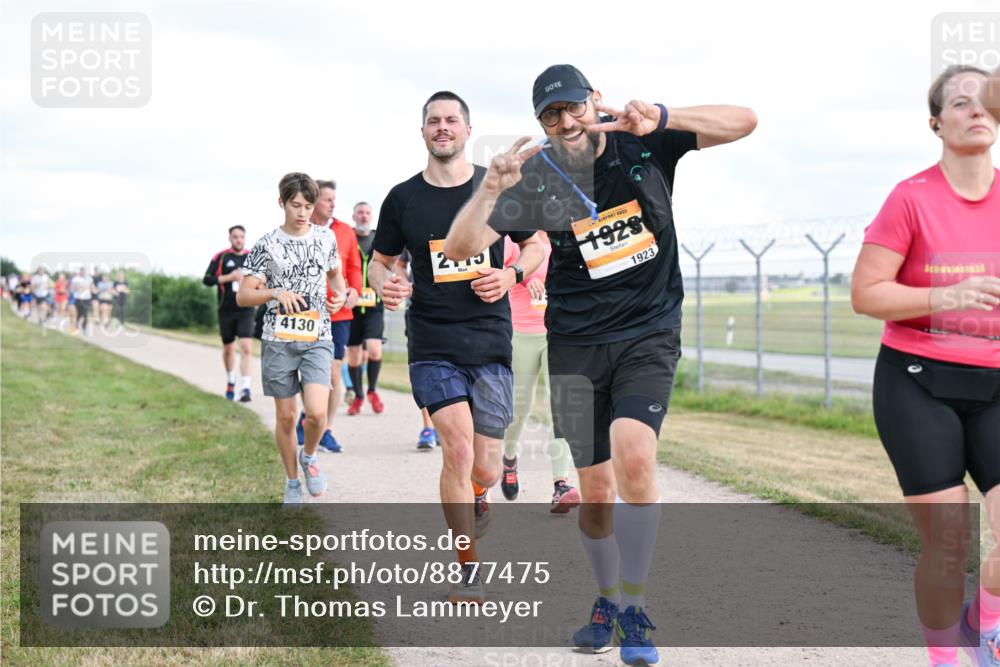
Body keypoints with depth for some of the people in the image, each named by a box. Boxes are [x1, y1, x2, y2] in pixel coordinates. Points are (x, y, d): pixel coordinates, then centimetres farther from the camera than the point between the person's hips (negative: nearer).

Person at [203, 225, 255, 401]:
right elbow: (206, 280, -6)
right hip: (226, 311, 0)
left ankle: (245, 389, -17)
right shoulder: (220, 257, 0)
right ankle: (230, 382, 37)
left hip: (246, 310, 0)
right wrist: (229, 277, -15)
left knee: (246, 348, -15)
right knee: (228, 348, 14)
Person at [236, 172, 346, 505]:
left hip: (317, 338, 1)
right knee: (285, 417, 6)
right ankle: (292, 482, 24)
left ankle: (309, 456, 16)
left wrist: (340, 295, 3)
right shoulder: (266, 245, -4)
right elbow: (243, 296, -3)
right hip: (278, 340, -1)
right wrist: (275, 294, -20)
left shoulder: (326, 237, 5)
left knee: (317, 412, -15)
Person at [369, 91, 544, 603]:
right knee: (458, 449, -18)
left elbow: (536, 244, 13)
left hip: (491, 343, 1)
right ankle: (469, 568, -2)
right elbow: (380, 260, 14)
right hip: (431, 345, -1)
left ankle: (478, 497, 42)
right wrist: (384, 285, -10)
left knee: (483, 469, 1)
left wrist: (511, 275, -7)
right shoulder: (402, 198, 3)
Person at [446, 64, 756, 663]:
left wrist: (661, 119, -27)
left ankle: (635, 610, -10)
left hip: (650, 335, -1)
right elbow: (460, 248, -11)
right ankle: (607, 600, 30)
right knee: (595, 489, 4)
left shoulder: (643, 143, -5)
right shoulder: (537, 181, -5)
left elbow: (743, 122, -11)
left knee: (634, 455, -24)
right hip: (577, 344, 2)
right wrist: (490, 190, -31)